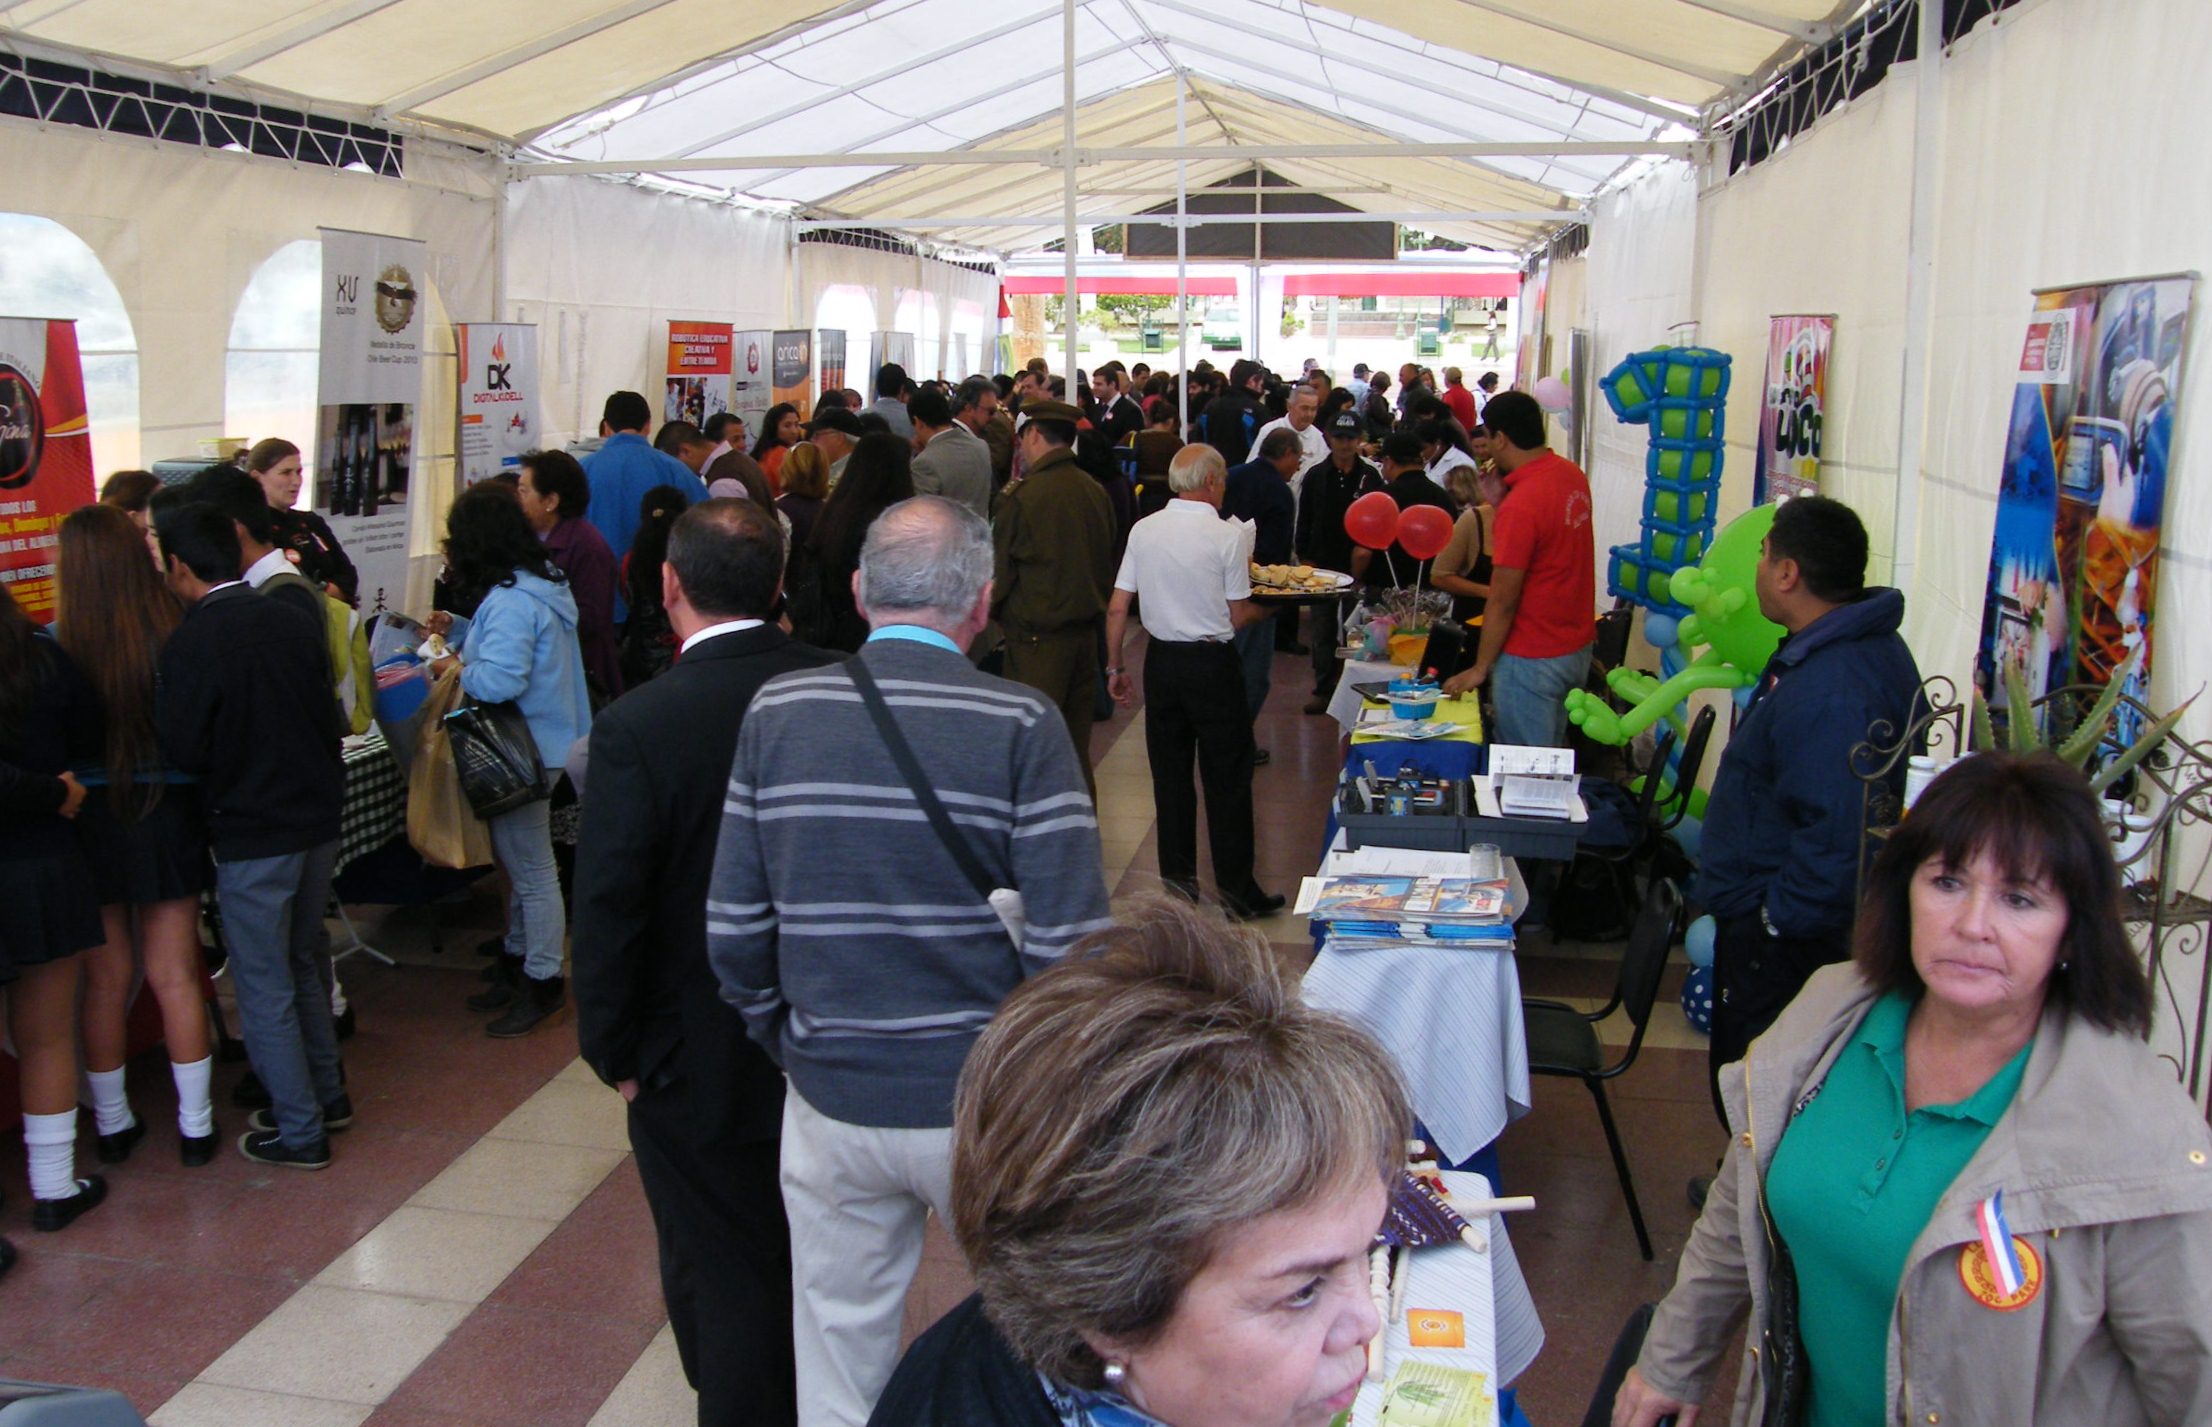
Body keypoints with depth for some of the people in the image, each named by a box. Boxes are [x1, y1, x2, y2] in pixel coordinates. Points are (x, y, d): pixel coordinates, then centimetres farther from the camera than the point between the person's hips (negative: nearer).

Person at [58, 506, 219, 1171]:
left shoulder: (58, 648, -18)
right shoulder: (178, 638, -15)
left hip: (91, 822, -1)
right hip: (167, 818, 1)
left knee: (106, 981, 14)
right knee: (177, 978, 11)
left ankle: (111, 1125, 27)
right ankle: (194, 1126, 19)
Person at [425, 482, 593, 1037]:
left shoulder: (511, 601, -24)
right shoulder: (537, 582, 8)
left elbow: (501, 679, -32)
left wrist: (457, 669, -14)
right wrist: (458, 628, 14)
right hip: (535, 745, 11)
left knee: (531, 872, 1)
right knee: (520, 866, 20)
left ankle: (543, 984, 12)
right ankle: (519, 964, 33)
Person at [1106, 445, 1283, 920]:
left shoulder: (1143, 530, 0)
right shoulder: (1230, 535, -12)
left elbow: (1117, 608, 1)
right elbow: (1238, 617, -6)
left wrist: (1115, 667, 11)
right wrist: (1268, 610, 15)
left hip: (1161, 661, 4)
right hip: (1213, 663, -4)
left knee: (1169, 773, 13)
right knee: (1227, 778, 4)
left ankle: (1177, 879, 20)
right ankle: (1236, 887, 10)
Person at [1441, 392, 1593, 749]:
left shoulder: (1520, 505, -24)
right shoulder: (1572, 475, 1)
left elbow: (1502, 602, -19)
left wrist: (1480, 668, -10)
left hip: (1533, 659, -9)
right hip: (1578, 647, 9)